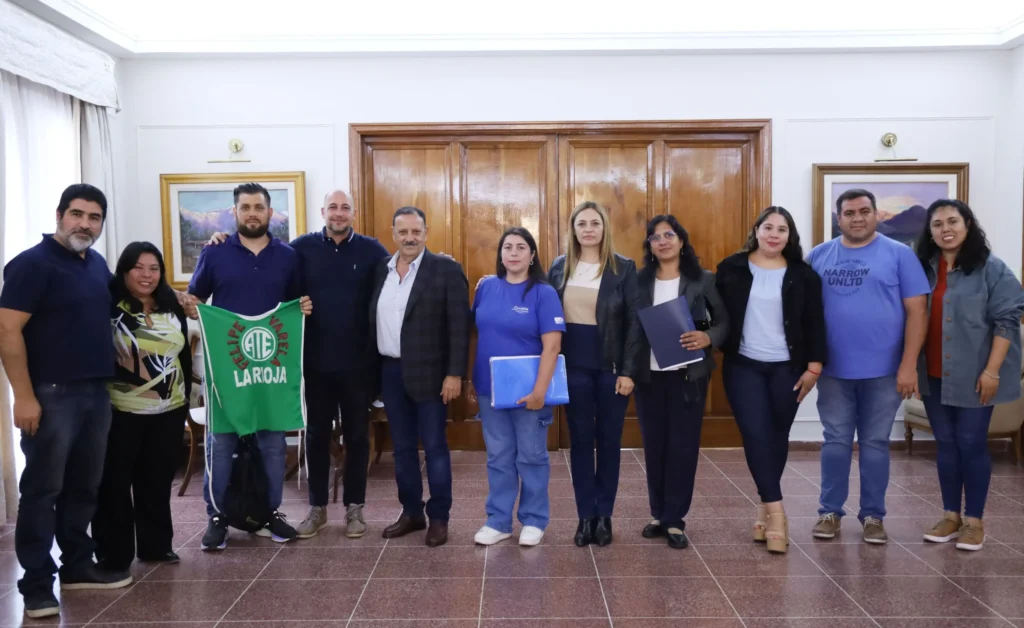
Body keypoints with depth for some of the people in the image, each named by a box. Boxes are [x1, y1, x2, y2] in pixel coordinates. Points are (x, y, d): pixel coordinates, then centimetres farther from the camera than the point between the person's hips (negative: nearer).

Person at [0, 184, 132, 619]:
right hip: (51, 393, -7)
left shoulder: (97, 264, 12)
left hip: (97, 391, 7)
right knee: (43, 489, 0)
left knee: (84, 486, 14)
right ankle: (36, 583, 9)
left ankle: (77, 566, 26)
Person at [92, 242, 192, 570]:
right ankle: (114, 554, 14)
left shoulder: (172, 309, 8)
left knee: (158, 481, 13)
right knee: (115, 483, 4)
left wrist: (185, 397, 13)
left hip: (168, 413, 5)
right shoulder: (109, 306, -7)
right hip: (120, 413, -4)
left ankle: (156, 544, 26)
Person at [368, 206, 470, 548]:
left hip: (428, 373, -5)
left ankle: (439, 517, 15)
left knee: (434, 446, 3)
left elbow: (459, 326, -10)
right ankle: (411, 512, 26)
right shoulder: (381, 269, 8)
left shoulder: (446, 269, -7)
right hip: (390, 372, 5)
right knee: (402, 447, 13)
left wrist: (454, 373, -15)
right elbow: (372, 320, 12)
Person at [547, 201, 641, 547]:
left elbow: (635, 321, -5)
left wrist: (628, 370, -10)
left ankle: (604, 516, 19)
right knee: (580, 440, 7)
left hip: (611, 367, -2)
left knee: (609, 440, 7)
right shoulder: (559, 267, 5)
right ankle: (585, 517, 16)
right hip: (574, 366, 2)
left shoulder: (624, 268, -4)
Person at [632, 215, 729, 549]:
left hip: (688, 374, -2)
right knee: (654, 446, 9)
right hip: (649, 375, 2)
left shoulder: (703, 280, -1)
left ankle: (676, 520, 12)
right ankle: (659, 515, 23)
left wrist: (708, 338, -19)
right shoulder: (640, 281, 4)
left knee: (683, 446, 1)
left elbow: (725, 321, 1)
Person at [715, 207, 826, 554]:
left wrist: (814, 366, -3)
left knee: (777, 437, 7)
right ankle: (776, 510, -8)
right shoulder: (732, 268, 1)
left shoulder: (803, 274, 2)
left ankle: (766, 505, 23)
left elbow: (815, 324, 2)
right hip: (743, 366, -1)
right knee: (755, 435, -9)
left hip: (787, 368, 1)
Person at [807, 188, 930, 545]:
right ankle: (830, 511, 21)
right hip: (833, 370, 2)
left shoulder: (899, 254, -2)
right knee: (835, 442, 9)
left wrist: (909, 365, -10)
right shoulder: (819, 256, 5)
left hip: (883, 370, -1)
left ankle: (873, 515, 21)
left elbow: (917, 311, -4)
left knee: (875, 444, 8)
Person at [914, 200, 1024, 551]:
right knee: (946, 444, 11)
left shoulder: (991, 268, -7)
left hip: (973, 376, -4)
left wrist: (992, 369, -15)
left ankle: (974, 521, 14)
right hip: (934, 376, 5)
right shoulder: (923, 269, 7)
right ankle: (951, 516, 22)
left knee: (972, 444, 2)